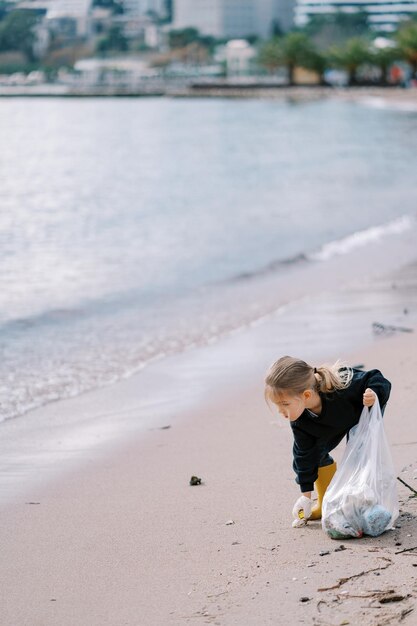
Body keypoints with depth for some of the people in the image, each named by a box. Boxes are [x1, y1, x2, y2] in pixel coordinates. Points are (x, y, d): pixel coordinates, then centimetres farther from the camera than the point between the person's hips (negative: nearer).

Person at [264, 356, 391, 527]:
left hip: (365, 410, -4)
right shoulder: (298, 420, -29)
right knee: (315, 452, -7)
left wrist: (374, 394, -58)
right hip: (334, 423, 4)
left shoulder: (342, 388, -48)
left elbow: (377, 379, -34)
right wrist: (306, 494, -11)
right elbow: (304, 454, -16)